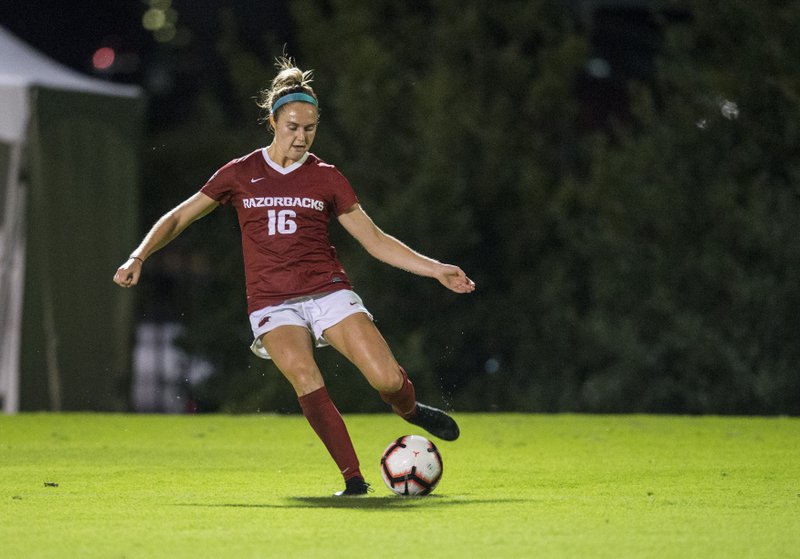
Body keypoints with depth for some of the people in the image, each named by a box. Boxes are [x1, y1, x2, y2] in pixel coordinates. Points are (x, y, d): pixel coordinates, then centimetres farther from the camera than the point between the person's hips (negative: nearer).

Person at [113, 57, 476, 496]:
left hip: (327, 292, 1)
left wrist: (434, 269, 2)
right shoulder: (239, 174, 7)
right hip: (272, 303, -1)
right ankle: (353, 479, -23)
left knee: (387, 379, -19)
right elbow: (179, 217, 14)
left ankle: (411, 411, 19)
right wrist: (139, 256, -1)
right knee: (305, 377, -31)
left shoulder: (326, 178, 7)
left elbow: (375, 240, 10)